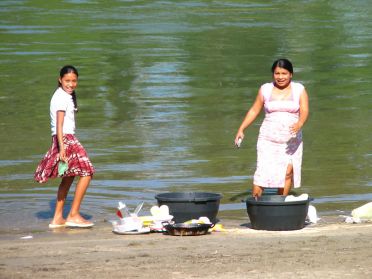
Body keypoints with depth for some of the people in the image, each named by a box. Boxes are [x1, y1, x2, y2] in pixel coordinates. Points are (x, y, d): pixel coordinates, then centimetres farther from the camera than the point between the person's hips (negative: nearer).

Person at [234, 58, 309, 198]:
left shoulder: (299, 90, 3)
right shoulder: (265, 89, 6)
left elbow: (304, 111, -8)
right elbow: (254, 110, 14)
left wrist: (299, 124, -29)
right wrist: (241, 129, 7)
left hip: (291, 140, 0)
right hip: (268, 139, 0)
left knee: (288, 172, -10)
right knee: (263, 172, -13)